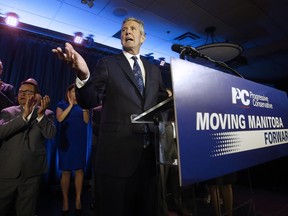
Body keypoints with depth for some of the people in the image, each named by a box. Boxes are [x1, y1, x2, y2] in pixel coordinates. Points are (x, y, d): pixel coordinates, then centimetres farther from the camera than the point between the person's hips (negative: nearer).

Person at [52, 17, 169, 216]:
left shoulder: (154, 70, 15)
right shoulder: (107, 64, 3)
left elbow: (162, 101, 16)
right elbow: (89, 101, -7)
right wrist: (84, 75, -24)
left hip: (149, 151, 4)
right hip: (117, 151, -3)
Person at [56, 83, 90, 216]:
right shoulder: (62, 104, 7)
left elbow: (86, 120, -1)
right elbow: (60, 118, -11)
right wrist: (71, 105, -8)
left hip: (80, 141, 2)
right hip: (66, 141, -1)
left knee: (79, 170, 2)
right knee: (66, 171, 2)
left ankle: (78, 199, 12)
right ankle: (65, 201, 14)